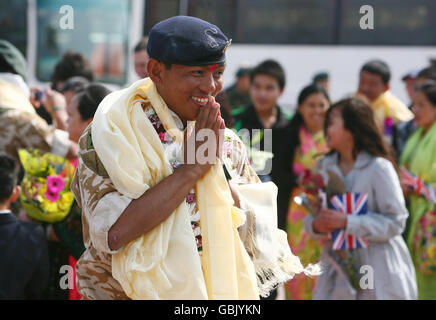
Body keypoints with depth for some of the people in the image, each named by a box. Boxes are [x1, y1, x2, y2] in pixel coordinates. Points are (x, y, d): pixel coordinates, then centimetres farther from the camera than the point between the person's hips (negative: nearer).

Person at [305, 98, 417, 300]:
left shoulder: (379, 168, -9)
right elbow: (311, 216, 11)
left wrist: (346, 222, -20)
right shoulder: (324, 166, 7)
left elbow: (395, 222, -13)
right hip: (337, 268, 5)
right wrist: (315, 226, -13)